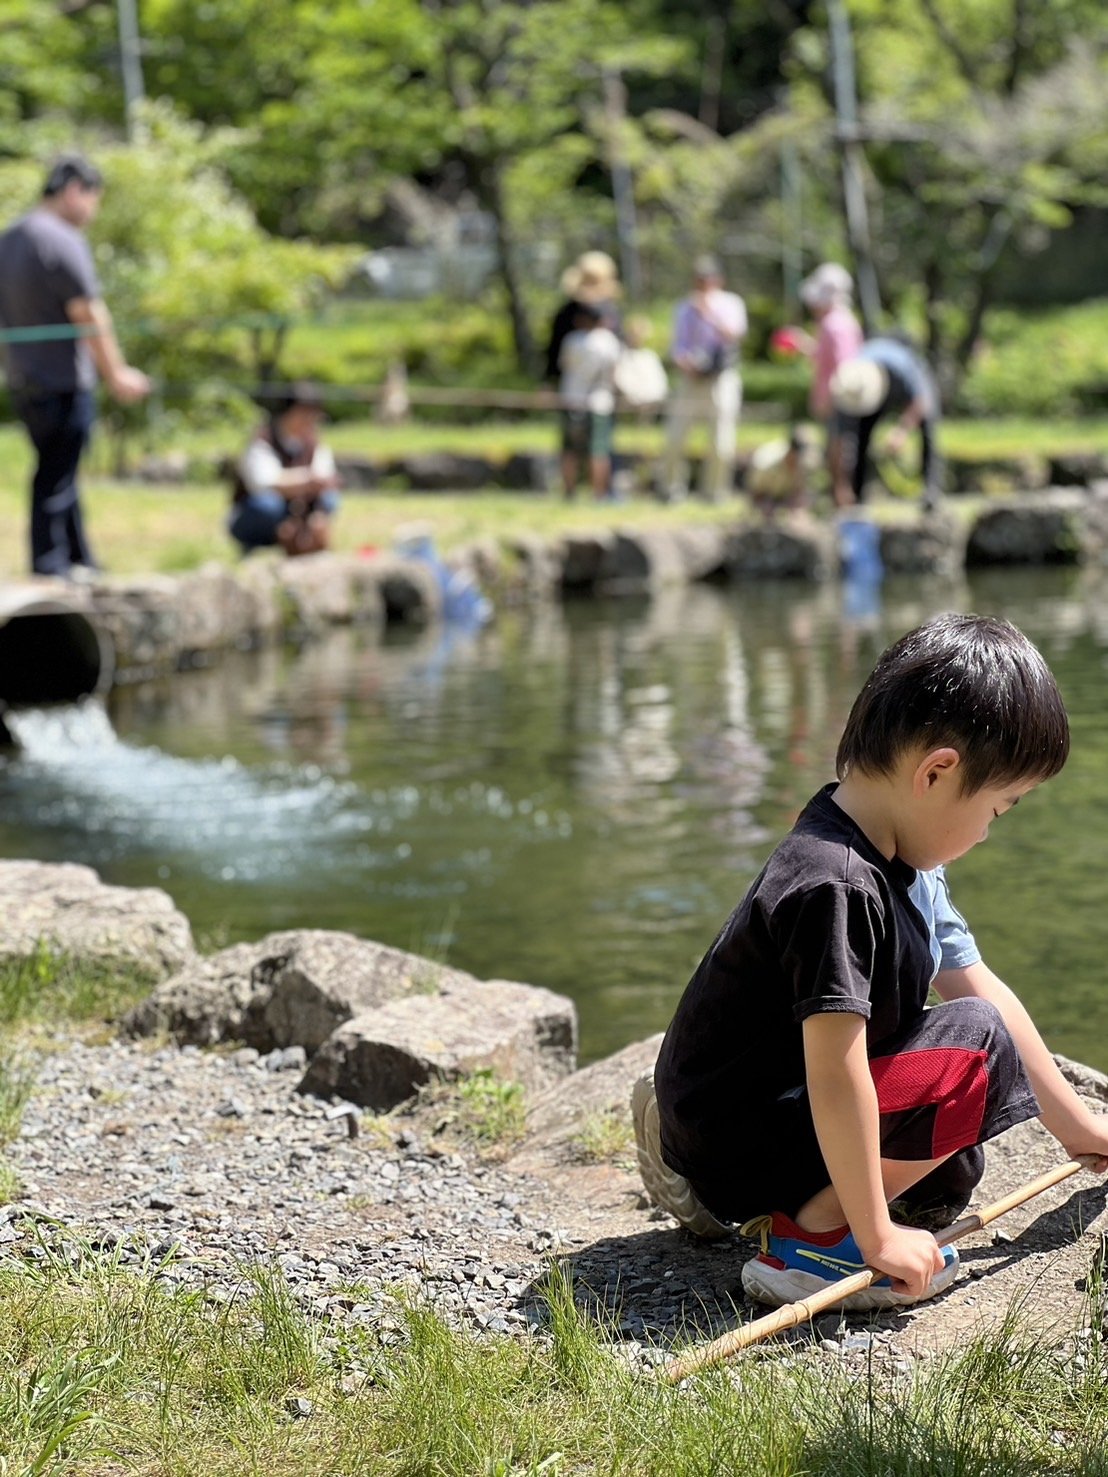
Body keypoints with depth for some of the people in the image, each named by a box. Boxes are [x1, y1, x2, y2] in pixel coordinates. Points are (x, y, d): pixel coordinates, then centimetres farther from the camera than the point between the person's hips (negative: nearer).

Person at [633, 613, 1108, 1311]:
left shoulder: (906, 865, 4)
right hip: (732, 1143, -10)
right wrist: (876, 1235, -25)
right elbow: (837, 1076, -30)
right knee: (977, 1046, -17)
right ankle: (814, 1237, -15)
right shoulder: (836, 887, -28)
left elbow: (979, 985, 13)